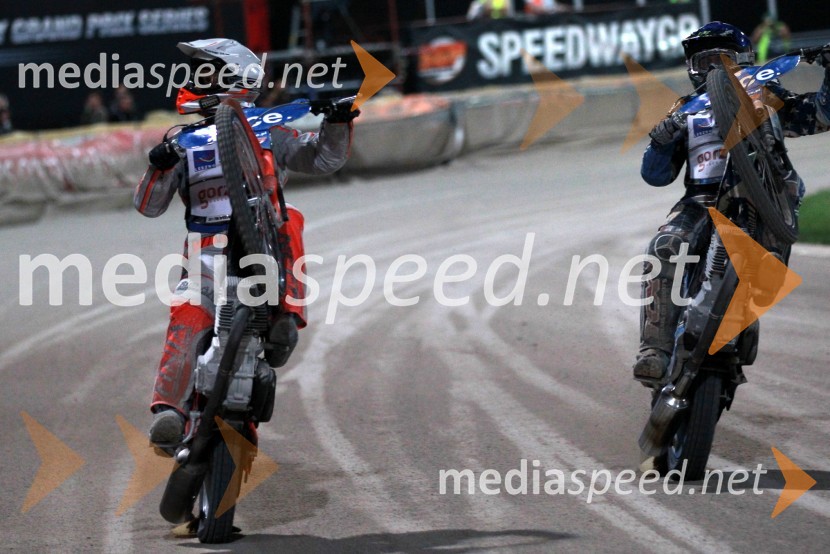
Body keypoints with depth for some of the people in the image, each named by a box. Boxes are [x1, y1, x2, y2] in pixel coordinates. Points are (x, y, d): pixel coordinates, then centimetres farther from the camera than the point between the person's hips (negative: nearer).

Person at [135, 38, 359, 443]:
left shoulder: (266, 134, 16)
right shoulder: (184, 144, 19)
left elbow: (322, 159, 11)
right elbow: (149, 206, 11)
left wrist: (336, 123, -7)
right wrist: (159, 168, -9)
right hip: (207, 255, 0)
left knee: (288, 219, -30)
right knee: (187, 320, -24)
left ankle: (287, 315, -36)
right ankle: (168, 410, -43)